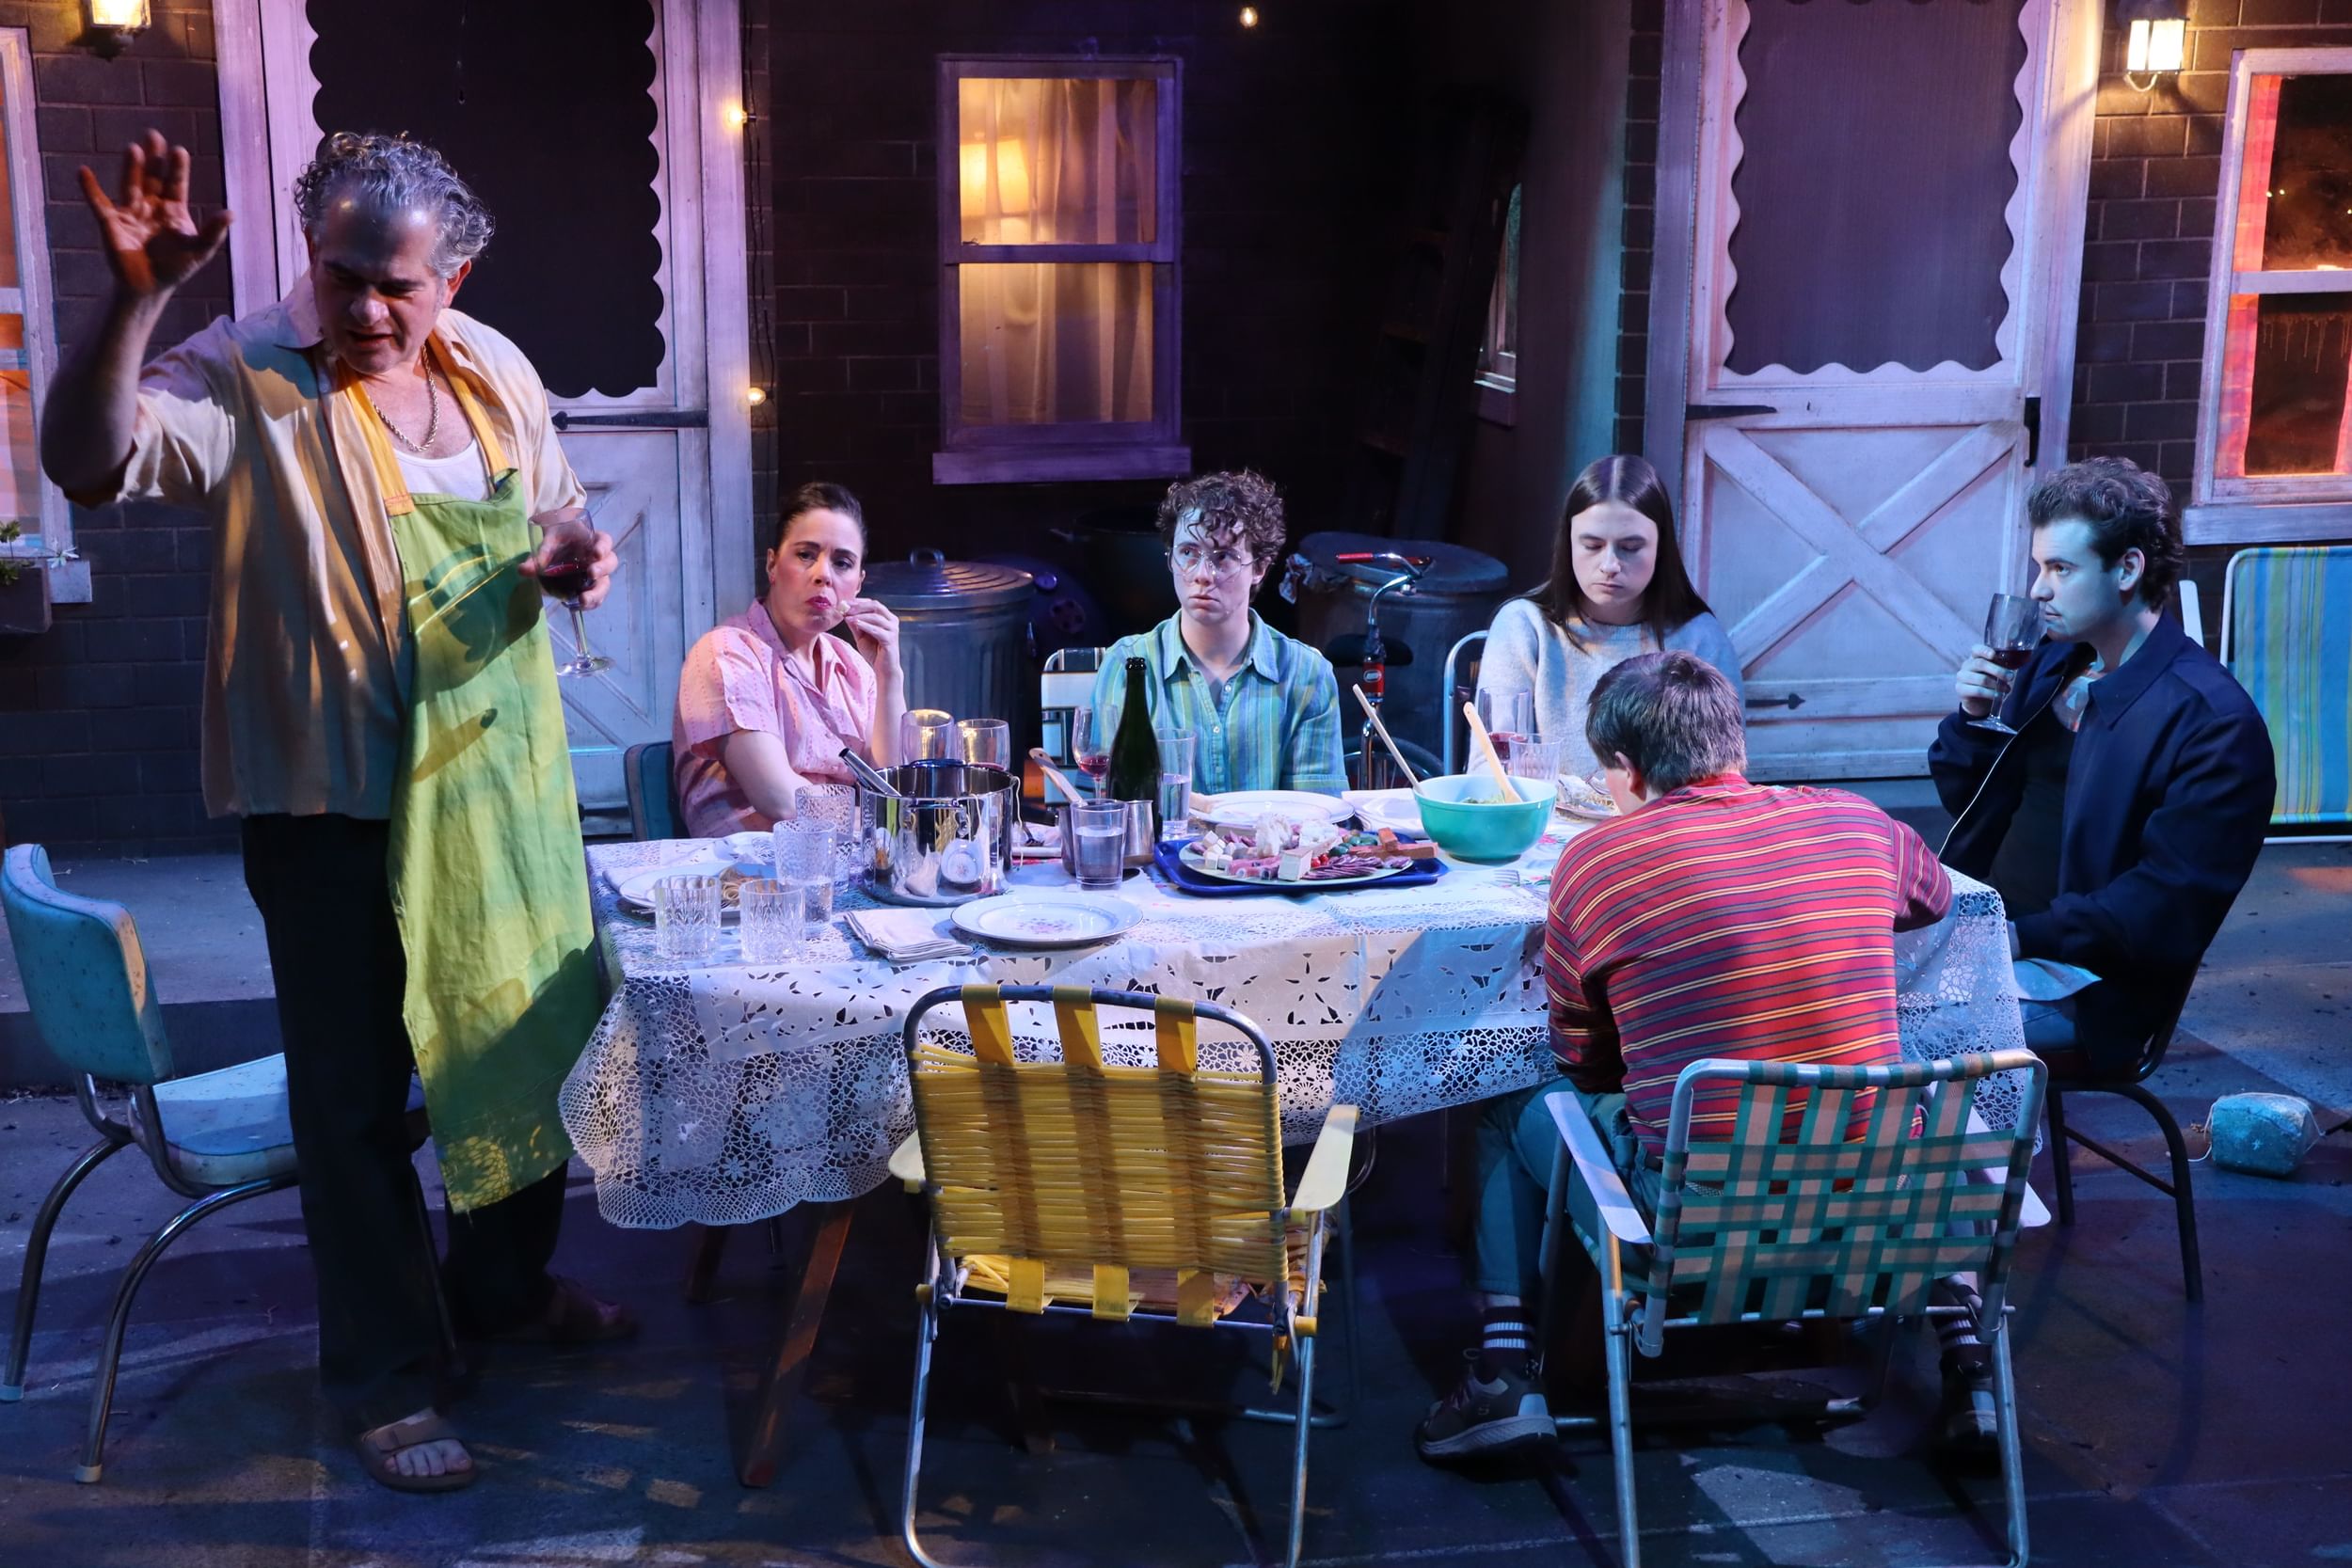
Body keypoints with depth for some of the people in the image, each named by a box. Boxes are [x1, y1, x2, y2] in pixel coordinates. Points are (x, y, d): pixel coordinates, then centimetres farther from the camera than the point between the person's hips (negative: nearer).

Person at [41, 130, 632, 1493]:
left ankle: (506, 1282, 42)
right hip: (335, 801, -6)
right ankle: (386, 1376, 19)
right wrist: (136, 298, -42)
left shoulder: (495, 372, 4)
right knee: (358, 1091, 3)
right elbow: (91, 461, -30)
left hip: (501, 775, 6)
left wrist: (576, 552, -3)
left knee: (534, 1033, 19)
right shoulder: (250, 381, -14)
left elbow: (551, 508, 19)